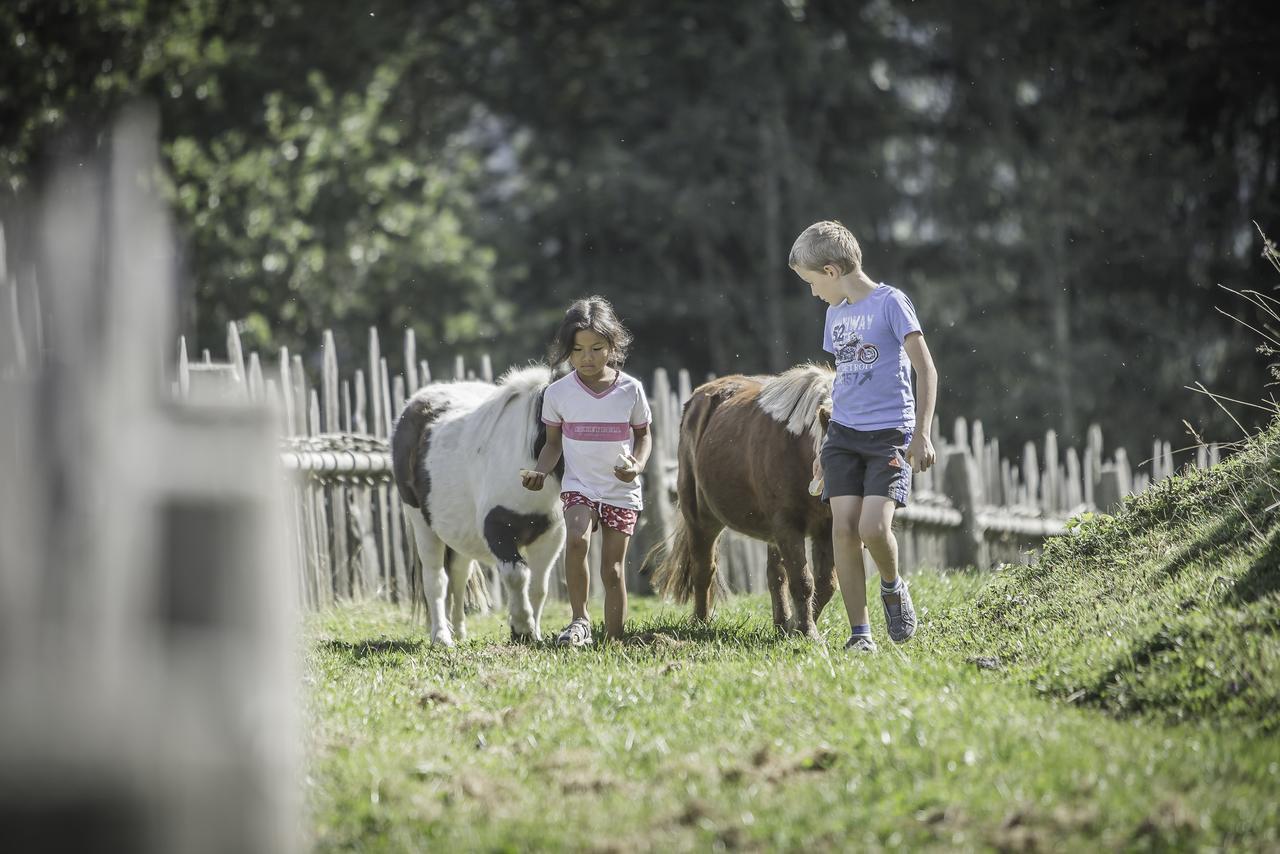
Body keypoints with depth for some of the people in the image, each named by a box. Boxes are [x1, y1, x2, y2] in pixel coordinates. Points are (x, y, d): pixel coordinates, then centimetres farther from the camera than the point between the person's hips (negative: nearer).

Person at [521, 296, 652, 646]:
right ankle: (579, 620, -16)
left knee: (612, 569, 0)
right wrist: (539, 472, -9)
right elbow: (553, 442, 9)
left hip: (621, 491, 0)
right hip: (579, 486, 0)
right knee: (576, 539, -28)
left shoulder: (630, 390, -5)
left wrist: (637, 466, -13)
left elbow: (644, 436, 7)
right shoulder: (559, 393, -3)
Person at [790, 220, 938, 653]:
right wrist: (828, 446, 23)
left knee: (874, 527, -18)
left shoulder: (890, 303, -7)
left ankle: (893, 587, 14)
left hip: (890, 433, -6)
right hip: (844, 434, 6)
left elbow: (926, 370, -8)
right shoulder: (835, 313, 15)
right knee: (843, 527, -7)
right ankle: (859, 633, -3)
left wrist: (922, 434, -14)